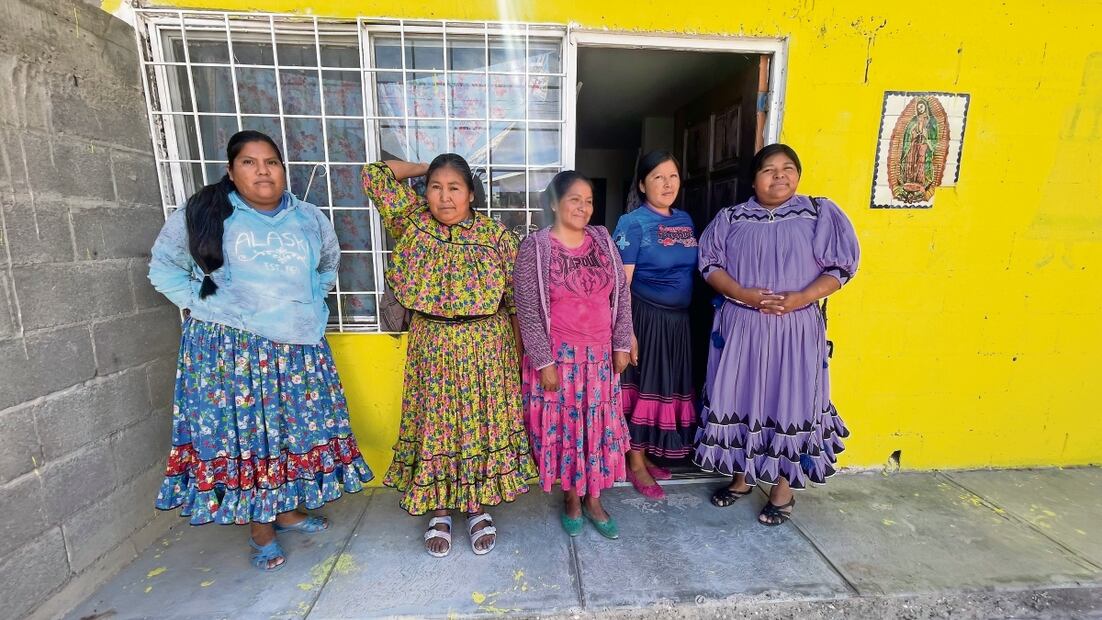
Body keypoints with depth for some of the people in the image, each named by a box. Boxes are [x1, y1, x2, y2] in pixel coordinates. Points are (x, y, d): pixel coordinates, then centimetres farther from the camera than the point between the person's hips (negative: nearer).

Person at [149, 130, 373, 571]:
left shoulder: (310, 219, 6)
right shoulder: (204, 216, -2)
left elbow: (328, 265, 22)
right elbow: (163, 265, 10)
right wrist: (197, 304, -2)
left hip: (299, 347, 3)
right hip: (228, 348, -2)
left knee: (297, 430, 10)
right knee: (241, 432, 5)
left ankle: (287, 510, 32)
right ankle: (260, 530, 23)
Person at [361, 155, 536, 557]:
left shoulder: (496, 235, -4)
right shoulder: (413, 224, 1)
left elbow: (515, 300, -2)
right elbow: (374, 176, 2)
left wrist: (519, 352, 0)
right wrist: (424, 170, 8)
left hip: (487, 345, -1)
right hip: (431, 344, 2)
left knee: (482, 422, 8)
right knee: (435, 423, 10)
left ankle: (478, 508, 29)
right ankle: (439, 510, 31)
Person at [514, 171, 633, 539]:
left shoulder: (603, 240, 3)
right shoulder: (535, 247, -9)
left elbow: (622, 294, 6)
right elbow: (528, 311, -11)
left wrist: (622, 344, 2)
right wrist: (544, 362, -13)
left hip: (601, 355, 4)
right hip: (558, 356, -3)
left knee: (599, 425, 12)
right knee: (563, 426, 9)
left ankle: (593, 500, 32)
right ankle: (571, 498, 32)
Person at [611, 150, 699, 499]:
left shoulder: (685, 220, 10)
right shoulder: (632, 224, -10)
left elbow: (694, 270, 16)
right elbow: (621, 283, -15)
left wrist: (692, 313, 10)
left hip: (678, 319, 7)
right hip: (646, 318, -7)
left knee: (667, 386, 14)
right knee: (642, 386, 3)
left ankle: (645, 457, 32)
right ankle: (635, 464, 20)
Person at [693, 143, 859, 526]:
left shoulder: (820, 214, 2)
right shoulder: (731, 219, 5)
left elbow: (841, 266, -1)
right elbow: (710, 264, 0)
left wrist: (800, 298, -17)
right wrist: (743, 294, -15)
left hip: (796, 328, -1)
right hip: (739, 325, 2)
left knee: (790, 403, 6)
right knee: (739, 399, 9)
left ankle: (784, 489, 25)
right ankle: (741, 477, 29)